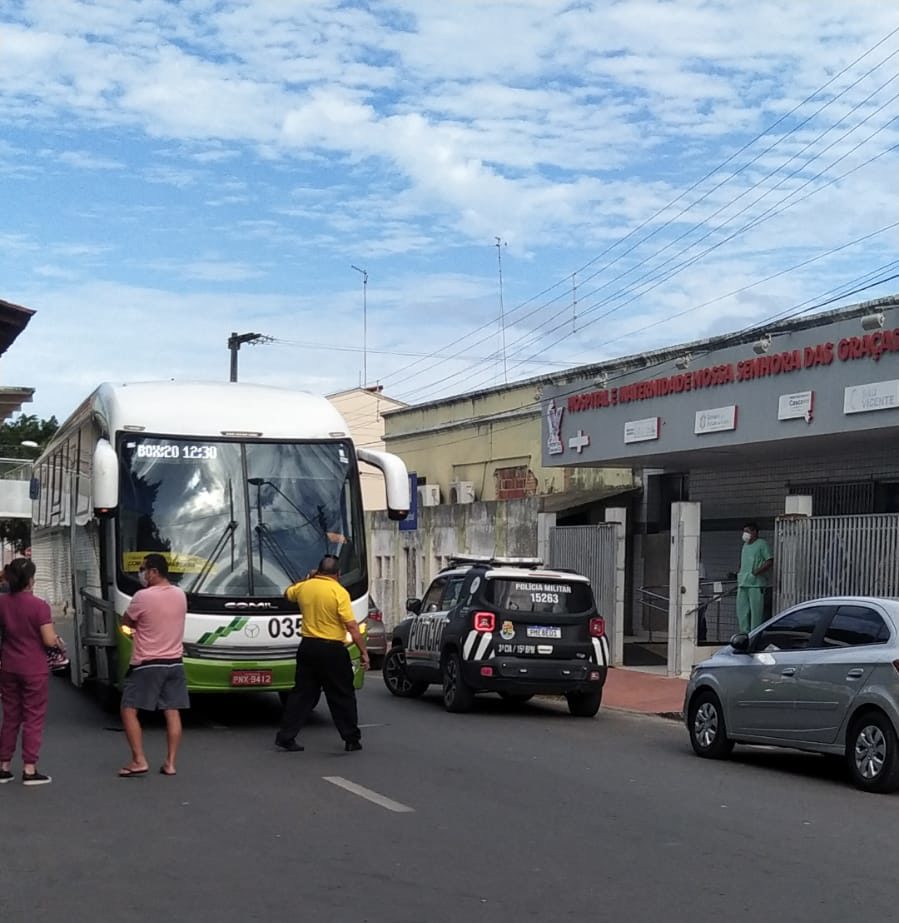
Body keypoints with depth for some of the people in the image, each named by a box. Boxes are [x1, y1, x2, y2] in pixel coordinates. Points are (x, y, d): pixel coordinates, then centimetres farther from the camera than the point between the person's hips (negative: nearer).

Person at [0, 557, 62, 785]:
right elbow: (49, 640, -16)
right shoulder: (38, 606, -17)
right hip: (34, 669, -5)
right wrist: (58, 640, 5)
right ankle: (29, 770, 4)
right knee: (33, 718, 4)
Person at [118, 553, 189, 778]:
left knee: (128, 710, 3)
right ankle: (170, 763, 6)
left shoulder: (143, 597, -16)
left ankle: (139, 761, -4)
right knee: (172, 712, 7)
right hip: (174, 662, 6)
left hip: (147, 665, -6)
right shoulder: (180, 595, 4)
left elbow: (126, 622, -2)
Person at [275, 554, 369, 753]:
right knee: (342, 696, 7)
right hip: (332, 650, -5)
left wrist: (307, 579, 36)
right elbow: (352, 626, -15)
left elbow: (288, 593, 28)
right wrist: (363, 652, -10)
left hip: (307, 647, 5)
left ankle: (285, 737, 10)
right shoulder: (339, 592, -13)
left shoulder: (303, 587, 3)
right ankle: (352, 739, 12)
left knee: (302, 693, 12)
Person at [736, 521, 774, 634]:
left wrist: (758, 571, -20)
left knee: (756, 612, -6)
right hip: (743, 584, 8)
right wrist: (739, 576, 14)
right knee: (742, 611, 7)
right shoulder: (745, 545, 21)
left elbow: (770, 562, -9)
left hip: (756, 584, -8)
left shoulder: (762, 544, -3)